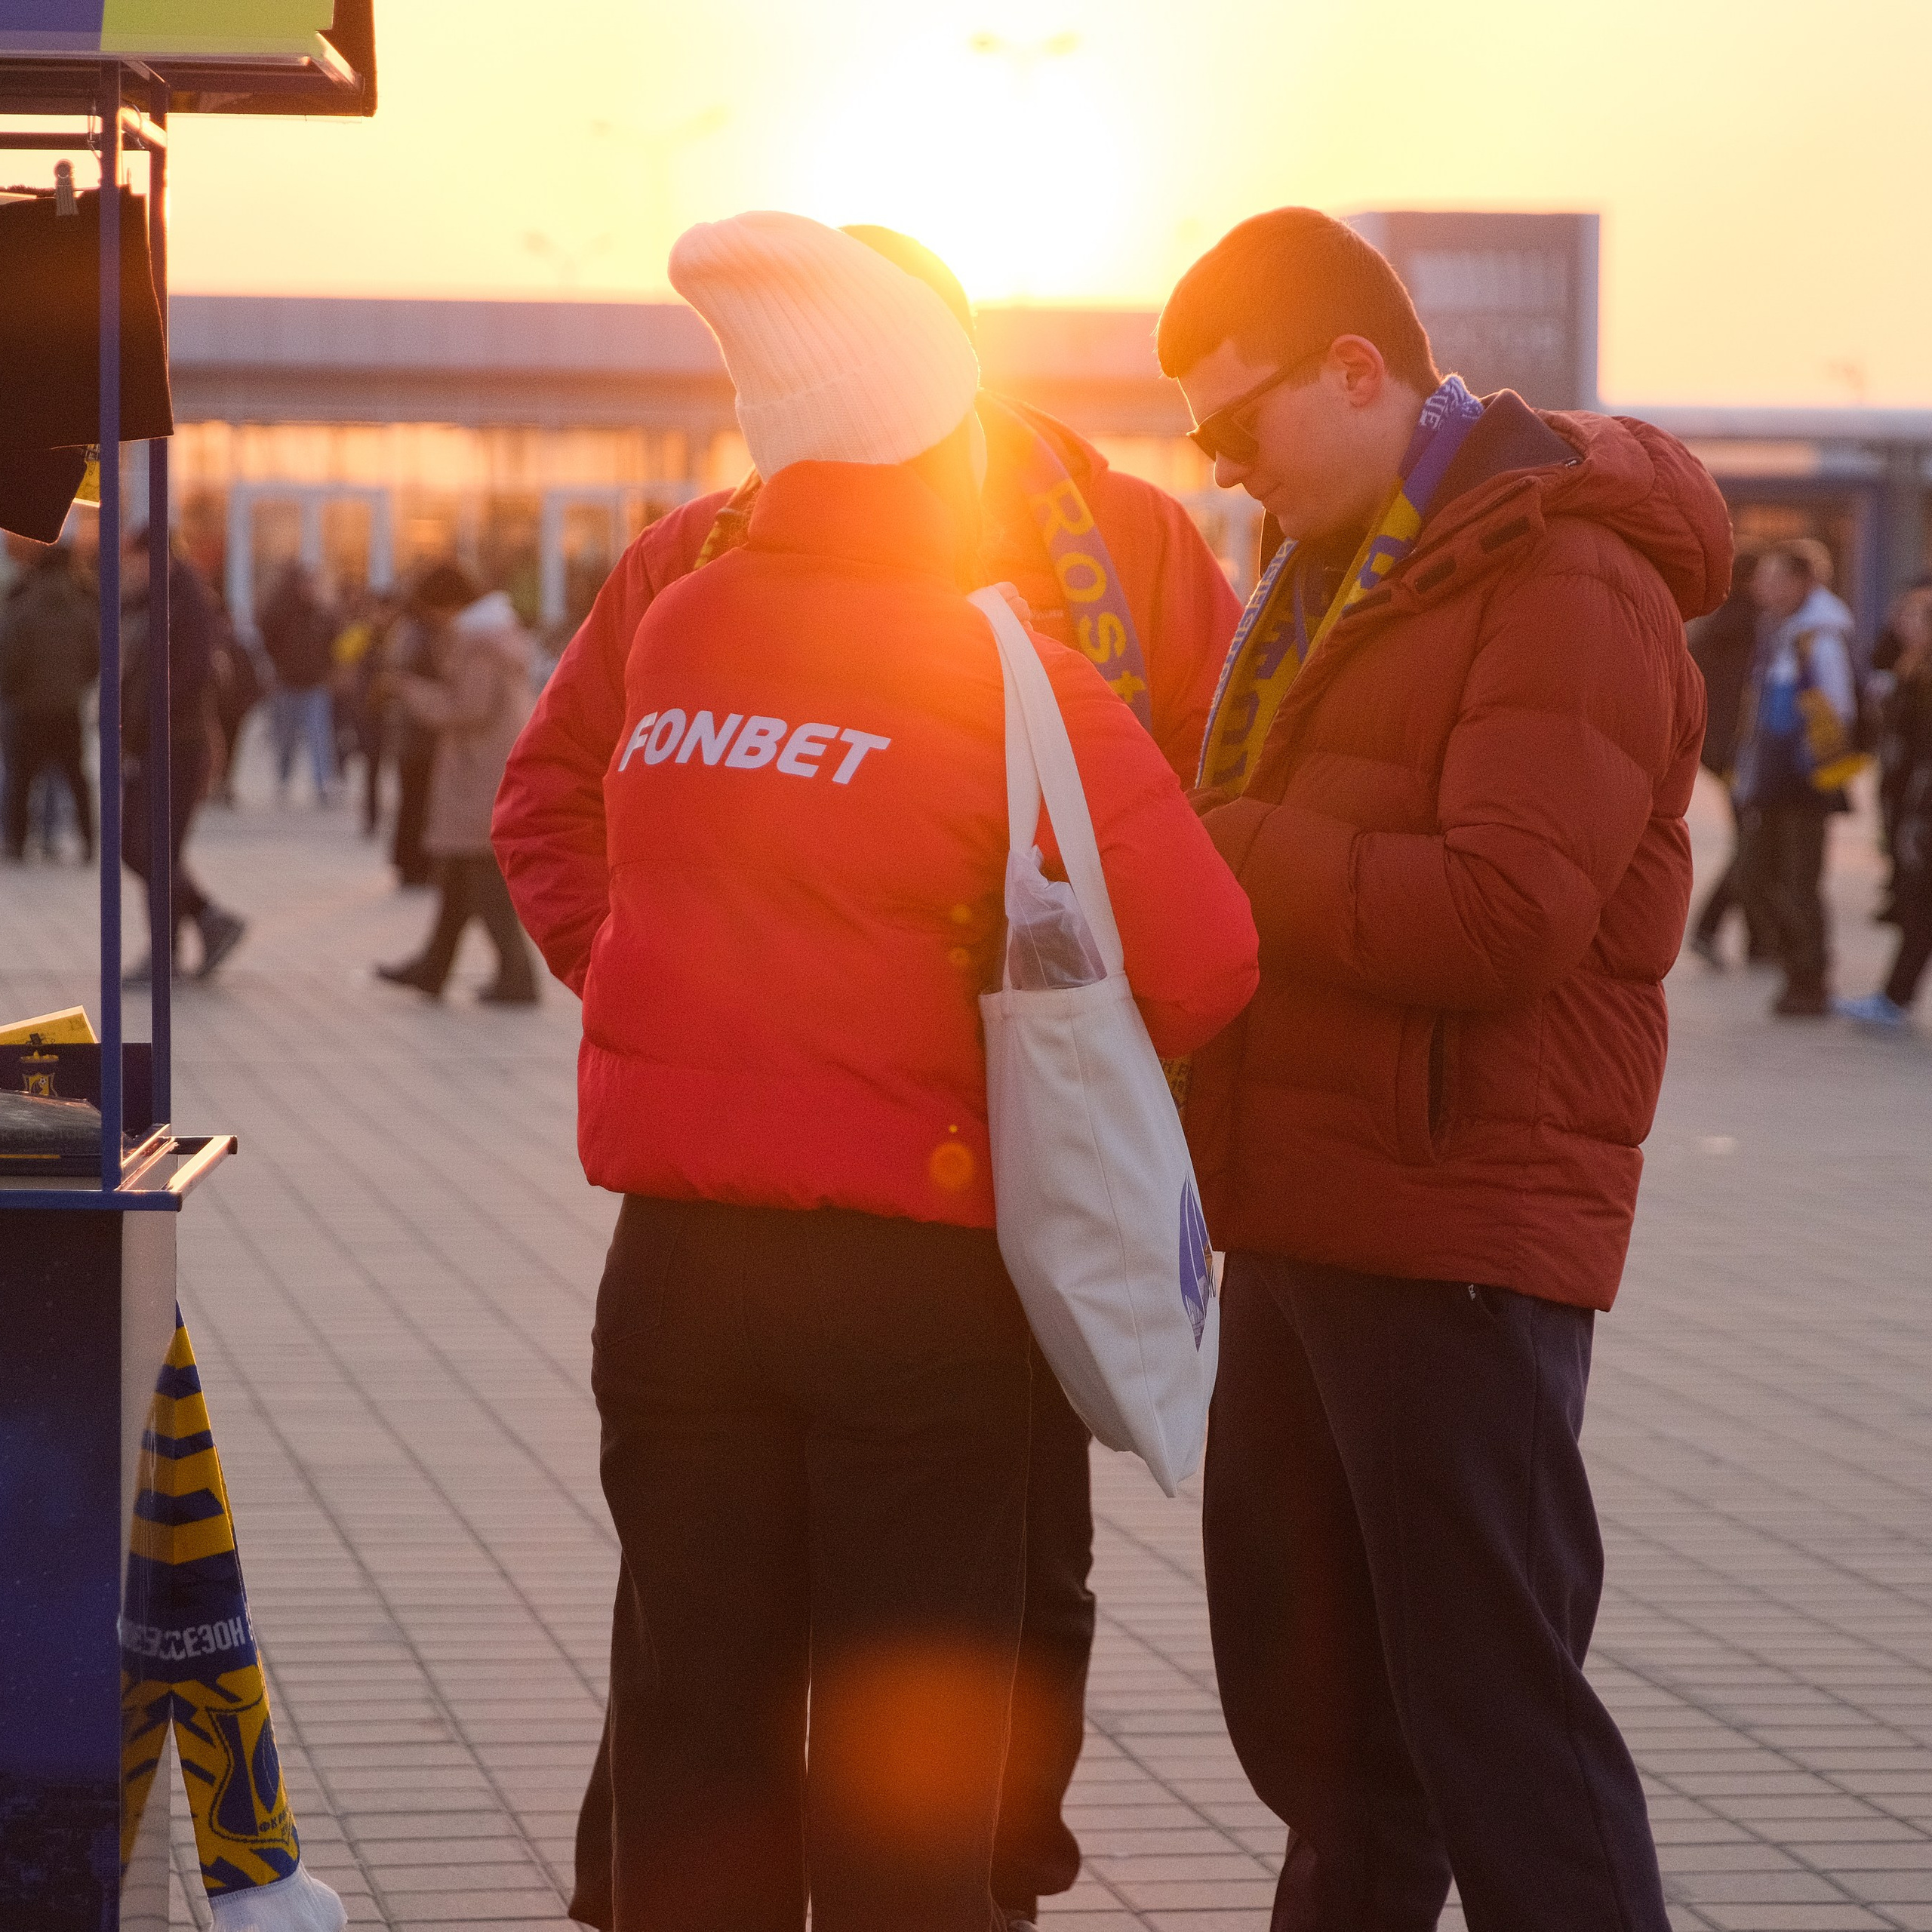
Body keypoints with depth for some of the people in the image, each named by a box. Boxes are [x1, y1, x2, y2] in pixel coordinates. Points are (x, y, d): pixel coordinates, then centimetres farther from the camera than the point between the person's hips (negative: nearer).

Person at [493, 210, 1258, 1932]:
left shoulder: (662, 633, 5)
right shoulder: (1018, 685, -10)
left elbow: (542, 806, 24)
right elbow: (1200, 965, -14)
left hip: (675, 1257, 4)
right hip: (914, 1273, -4)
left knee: (696, 1724, 13)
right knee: (905, 1755, 6)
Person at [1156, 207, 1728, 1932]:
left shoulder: (1572, 584, -14)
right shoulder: (1337, 574, 18)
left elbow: (1502, 916, -25)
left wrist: (1217, 846, -16)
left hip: (1455, 1238, -10)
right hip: (1302, 1218, 10)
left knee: (1491, 1702, -8)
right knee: (1306, 1692, 18)